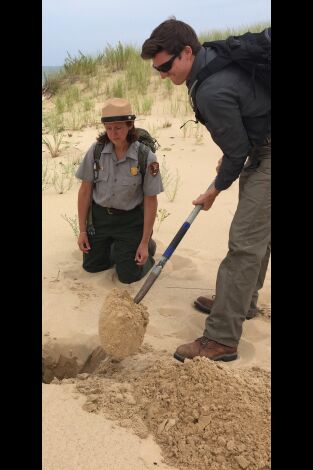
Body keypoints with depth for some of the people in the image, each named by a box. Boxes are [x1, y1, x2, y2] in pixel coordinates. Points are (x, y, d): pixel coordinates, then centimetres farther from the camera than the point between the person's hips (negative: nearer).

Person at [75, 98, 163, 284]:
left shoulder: (146, 157, -20)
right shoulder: (96, 150, -13)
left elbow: (150, 201, -12)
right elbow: (85, 191, -3)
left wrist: (144, 243, -11)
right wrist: (82, 230, 0)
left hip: (130, 219, -3)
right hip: (99, 215, 3)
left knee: (129, 276, 0)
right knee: (91, 266, 13)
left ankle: (148, 247, 29)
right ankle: (114, 246, 42)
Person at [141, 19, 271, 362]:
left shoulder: (212, 91, -28)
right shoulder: (213, 56, 2)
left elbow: (237, 153, -19)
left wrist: (214, 192, -3)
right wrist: (227, 157, 17)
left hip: (266, 157, -10)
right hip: (261, 149, 11)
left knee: (245, 241, -11)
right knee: (256, 232, 19)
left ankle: (221, 340, -4)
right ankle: (242, 301, 36)